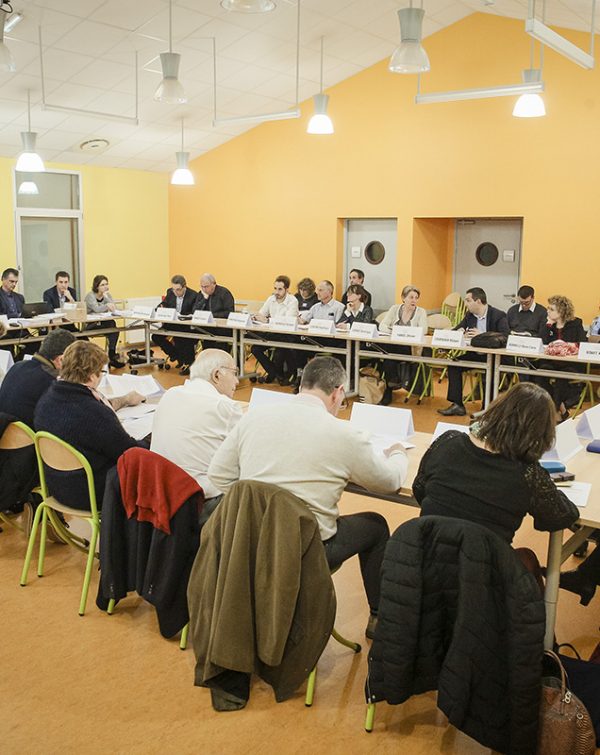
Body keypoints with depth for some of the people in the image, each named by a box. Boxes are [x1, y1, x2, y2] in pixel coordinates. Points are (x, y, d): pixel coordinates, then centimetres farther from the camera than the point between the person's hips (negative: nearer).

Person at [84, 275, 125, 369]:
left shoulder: (107, 295, 10)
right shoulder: (90, 295, -7)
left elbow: (114, 309, -6)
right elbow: (96, 309, -26)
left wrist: (106, 297, -14)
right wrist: (107, 305, -43)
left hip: (103, 324, 5)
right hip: (90, 325, -5)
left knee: (112, 324, -30)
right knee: (111, 324, -31)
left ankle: (112, 354, -30)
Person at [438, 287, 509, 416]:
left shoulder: (499, 316, -10)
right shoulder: (469, 315, 9)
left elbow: (505, 337, -23)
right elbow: (454, 331, 16)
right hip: (474, 354, 6)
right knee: (454, 364, -12)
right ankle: (457, 405, -8)